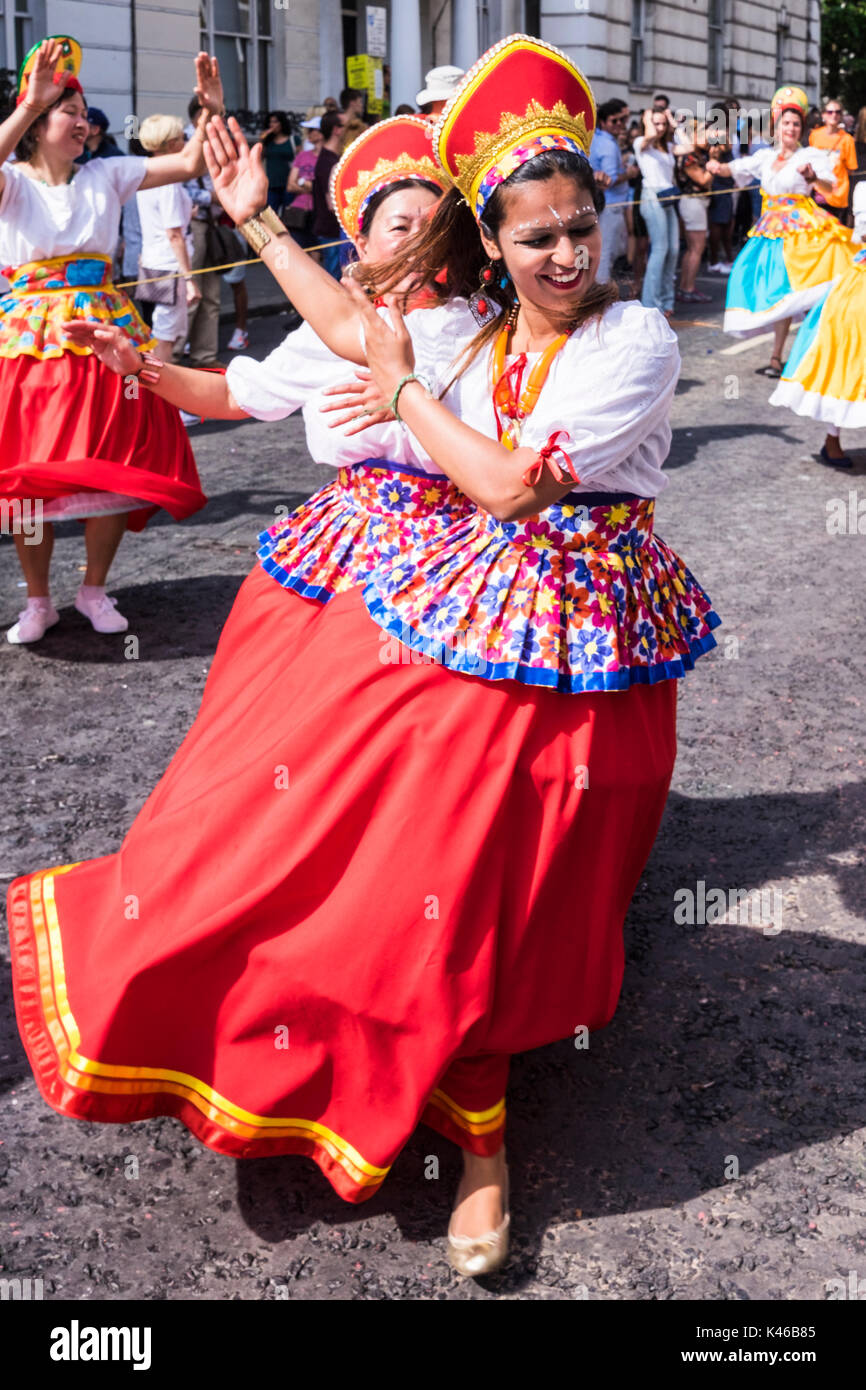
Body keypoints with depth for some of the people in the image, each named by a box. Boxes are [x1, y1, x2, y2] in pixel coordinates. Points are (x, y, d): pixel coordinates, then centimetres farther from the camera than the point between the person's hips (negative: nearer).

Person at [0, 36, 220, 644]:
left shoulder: (106, 176, 7)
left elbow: (190, 162, 4)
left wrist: (212, 110, -11)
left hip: (104, 338, 3)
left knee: (114, 469, 3)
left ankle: (94, 589, 22)